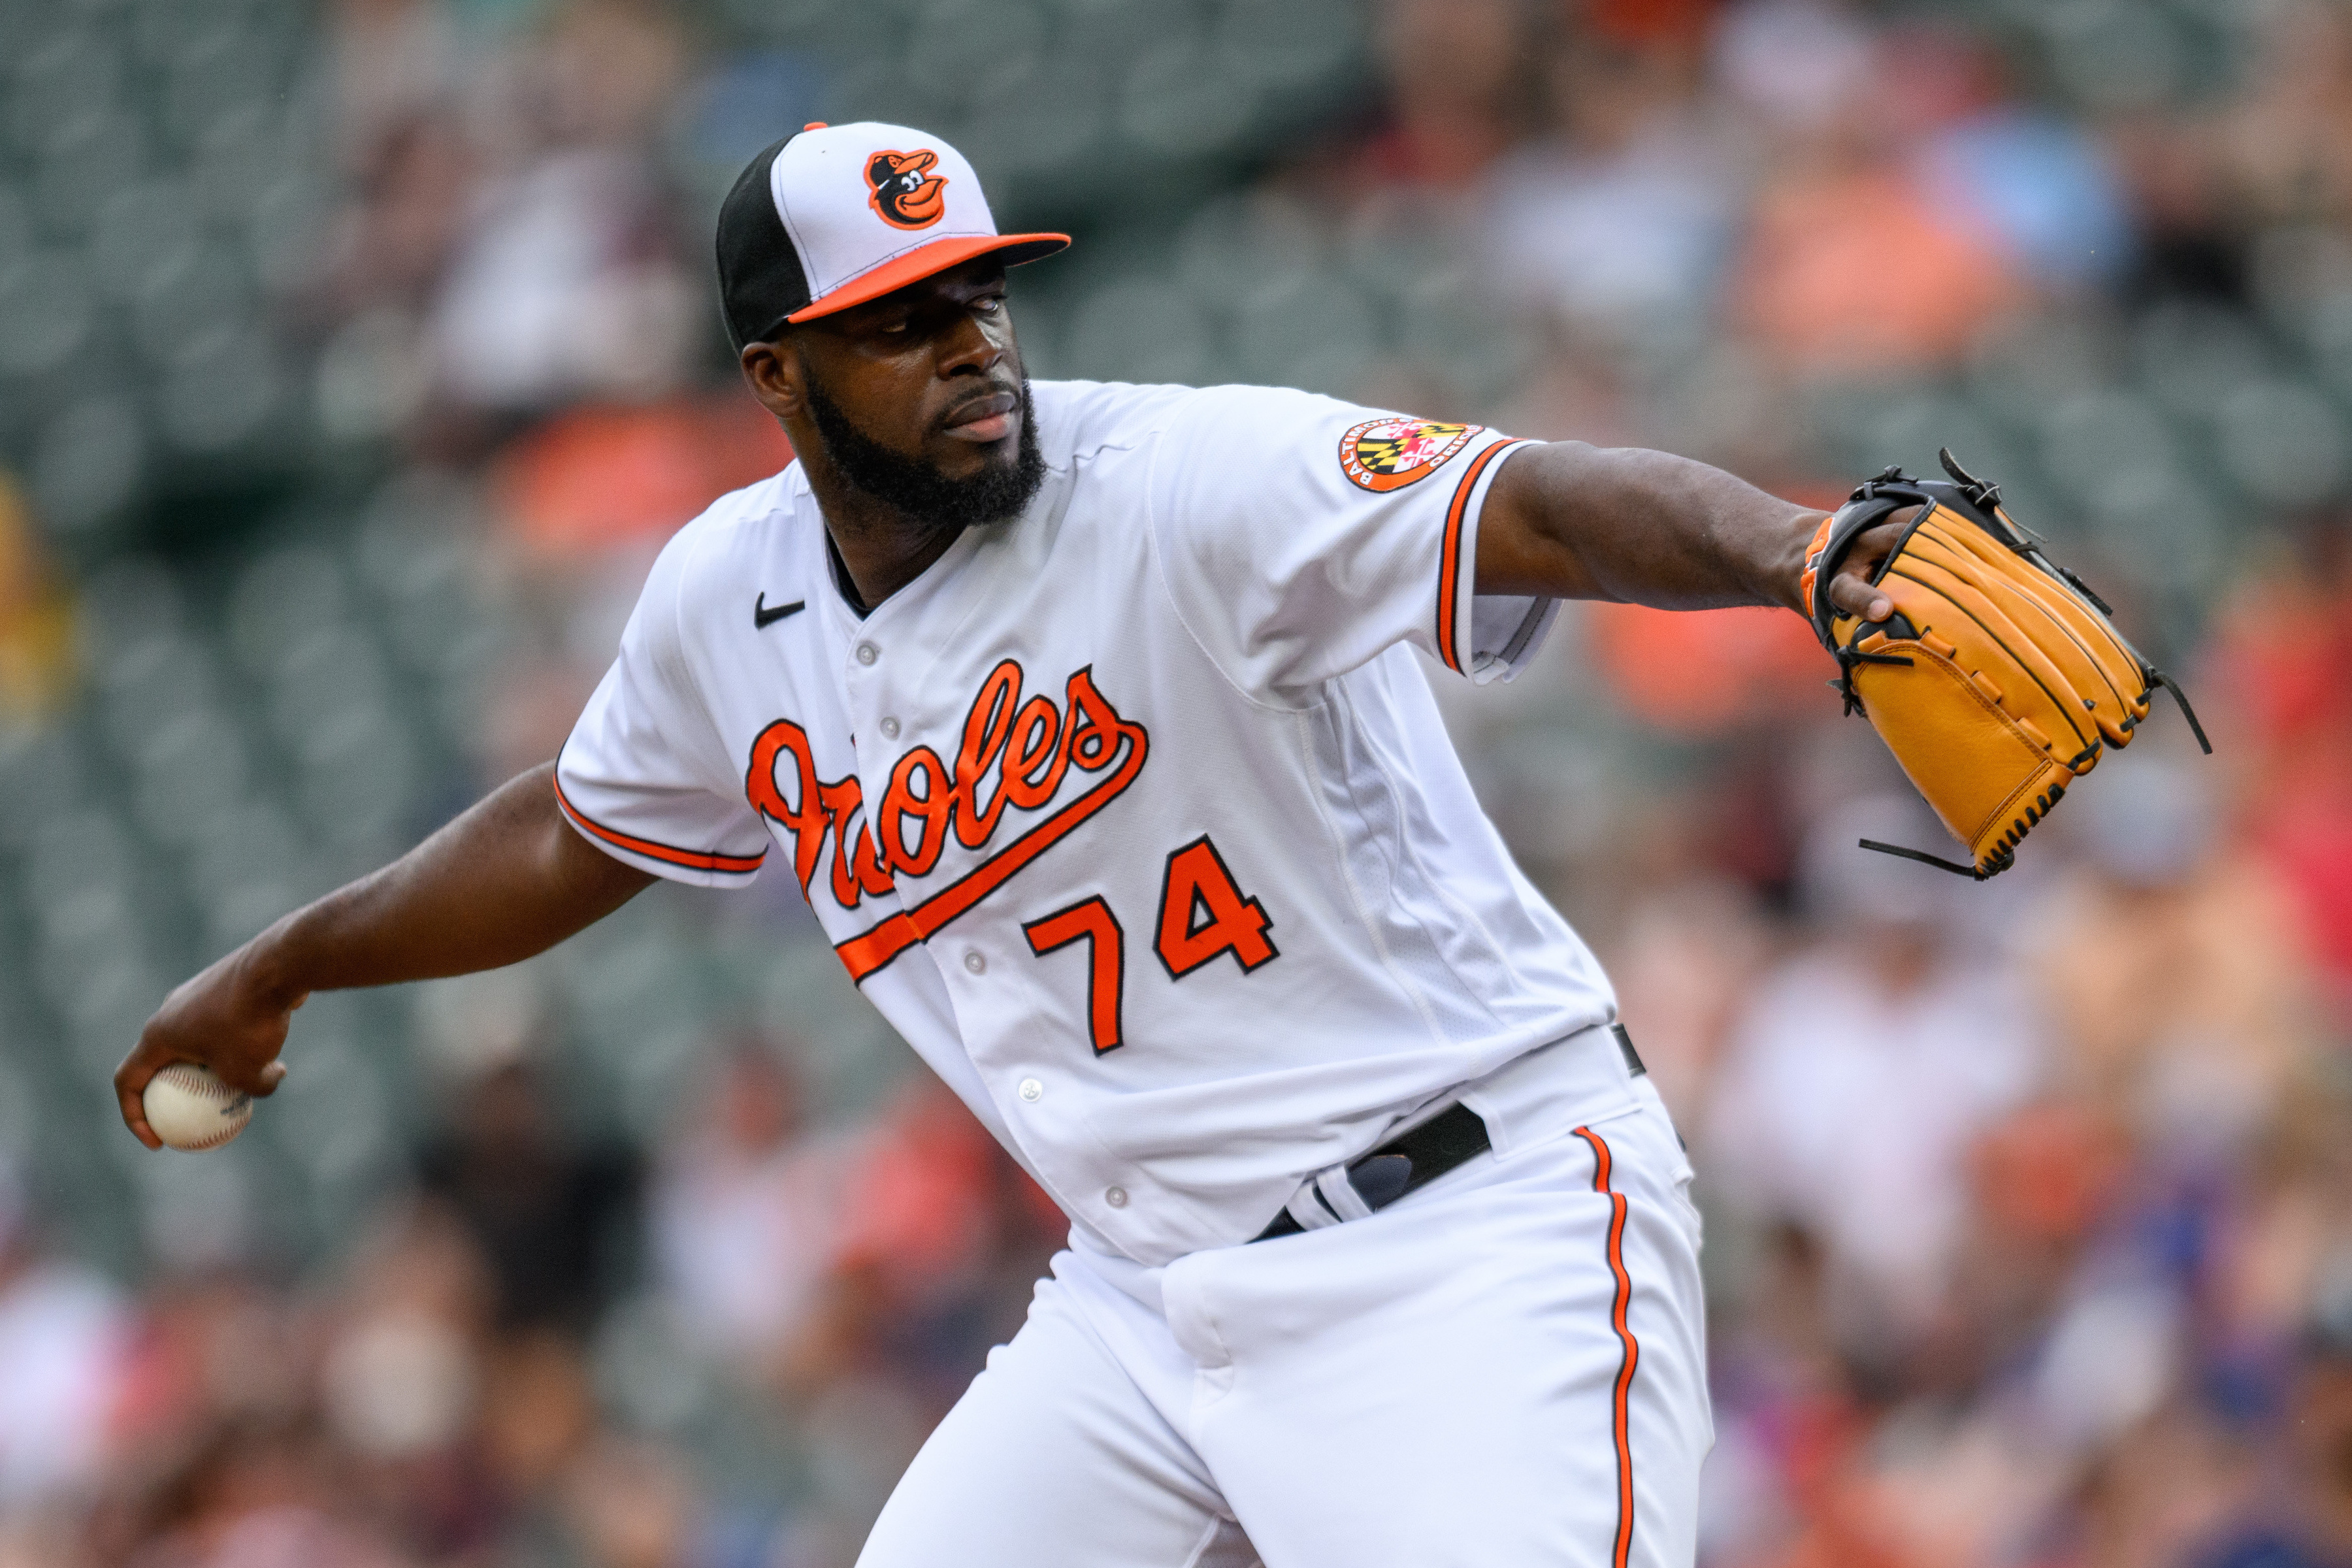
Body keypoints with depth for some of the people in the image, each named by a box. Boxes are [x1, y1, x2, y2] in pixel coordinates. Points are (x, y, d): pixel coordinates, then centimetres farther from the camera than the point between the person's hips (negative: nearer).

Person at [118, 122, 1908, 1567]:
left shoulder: (1193, 486, -18)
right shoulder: (733, 599, 3)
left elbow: (1539, 507, -33)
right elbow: (577, 836, 24)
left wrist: (1791, 549, -54)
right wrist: (282, 970, 37)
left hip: (1475, 1238, -7)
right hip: (1147, 1294, 7)